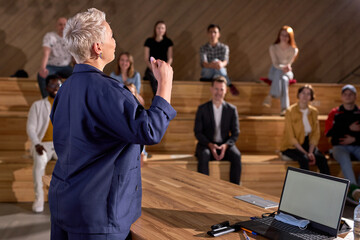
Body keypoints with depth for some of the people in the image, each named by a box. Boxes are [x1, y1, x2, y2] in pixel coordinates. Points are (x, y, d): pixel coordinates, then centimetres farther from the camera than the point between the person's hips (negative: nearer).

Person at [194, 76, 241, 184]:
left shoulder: (232, 109, 4)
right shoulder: (202, 109, 1)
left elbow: (235, 133, 3)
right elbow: (198, 132, -2)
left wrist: (226, 145, -18)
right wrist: (210, 145, -19)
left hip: (225, 145, 1)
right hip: (206, 144, -1)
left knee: (236, 156, -29)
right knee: (204, 156, -35)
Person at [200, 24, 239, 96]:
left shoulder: (224, 47, 3)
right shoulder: (203, 48, 3)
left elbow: (225, 62, -16)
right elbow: (204, 63, -16)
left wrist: (221, 64, -45)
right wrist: (211, 65, -43)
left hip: (221, 73, 0)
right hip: (207, 74, 0)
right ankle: (230, 85, -40)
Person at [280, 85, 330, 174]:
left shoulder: (314, 112, 4)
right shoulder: (290, 111, -11)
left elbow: (316, 134, 4)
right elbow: (291, 137, -14)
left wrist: (310, 152, -13)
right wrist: (305, 153, -20)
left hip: (307, 144, 4)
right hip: (291, 146, -4)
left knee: (322, 159, -24)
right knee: (304, 159, -33)